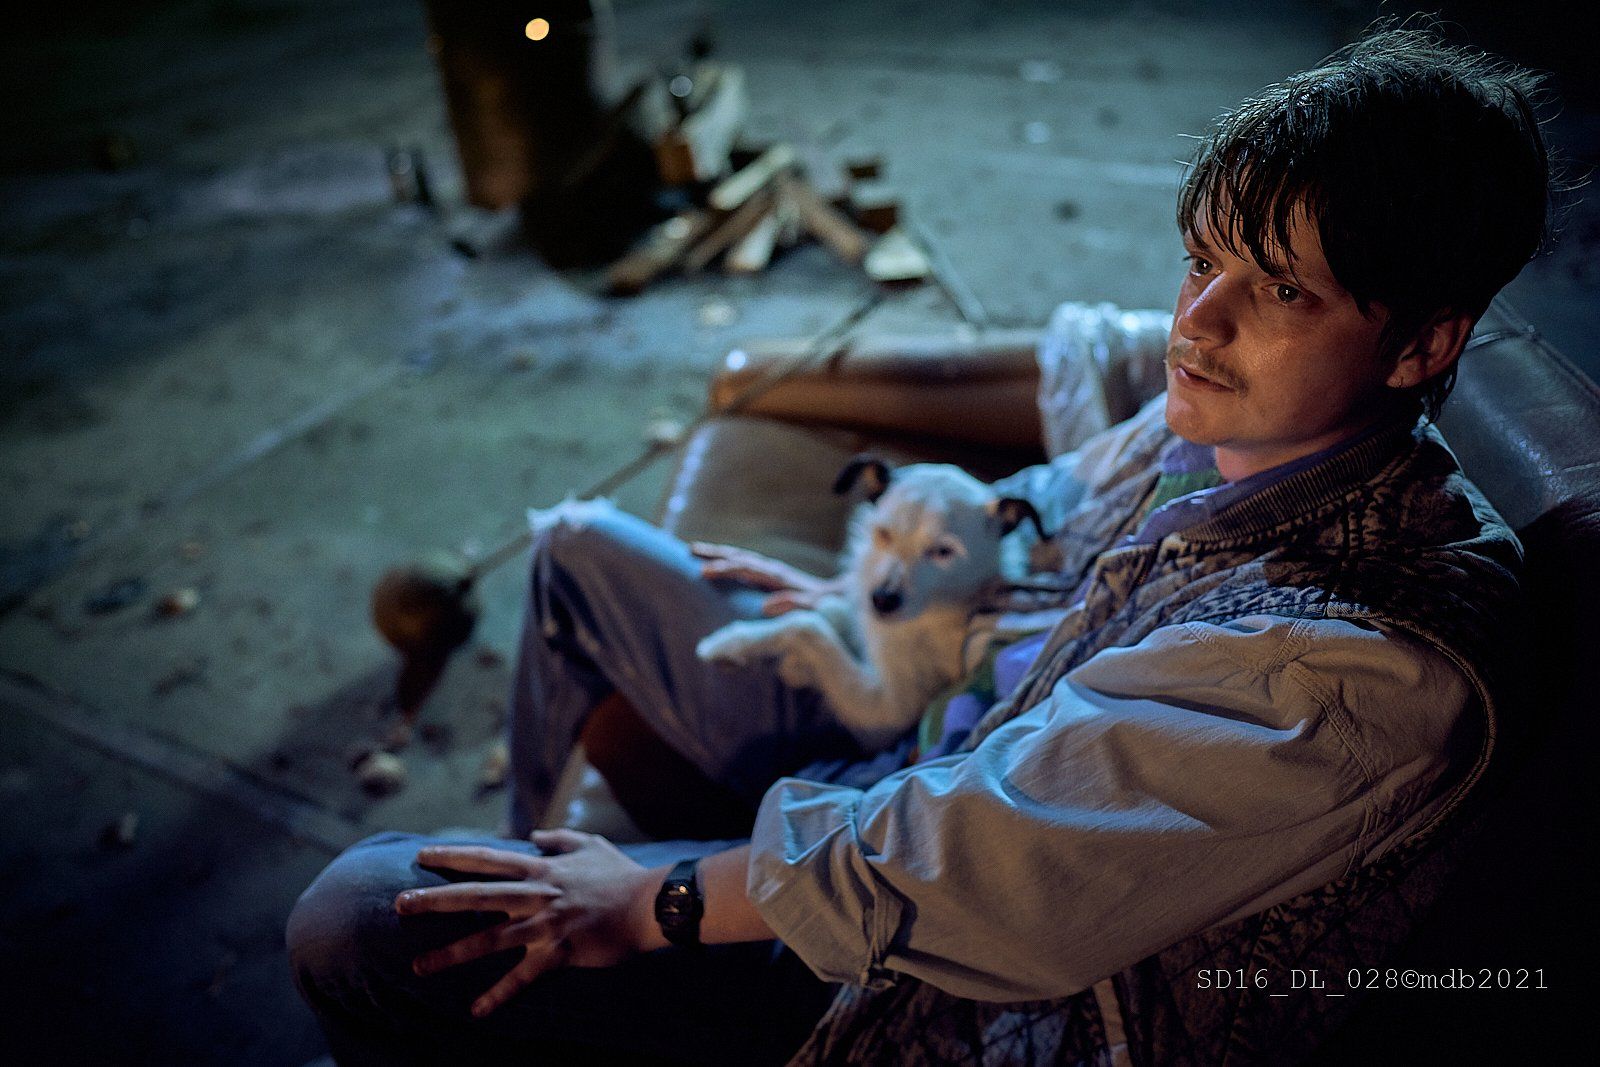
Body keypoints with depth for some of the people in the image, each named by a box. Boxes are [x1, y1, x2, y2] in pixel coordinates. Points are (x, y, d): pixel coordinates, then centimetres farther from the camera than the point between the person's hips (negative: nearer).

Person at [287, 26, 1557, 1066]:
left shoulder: (1370, 668, -33)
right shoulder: (1233, 415, -8)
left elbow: (990, 875, -32)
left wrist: (652, 905, -22)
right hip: (946, 754, 8)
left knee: (357, 925, -12)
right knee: (581, 547, 19)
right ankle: (535, 845, 43)